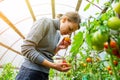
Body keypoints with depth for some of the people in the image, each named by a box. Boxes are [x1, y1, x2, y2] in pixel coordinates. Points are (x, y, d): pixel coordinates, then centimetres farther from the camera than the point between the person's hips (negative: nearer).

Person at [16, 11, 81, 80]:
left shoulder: (58, 35, 12)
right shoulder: (45, 22, -10)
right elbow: (26, 49, -19)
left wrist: (58, 48, -2)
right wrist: (53, 65, -20)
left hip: (44, 74, 8)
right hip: (31, 72, -8)